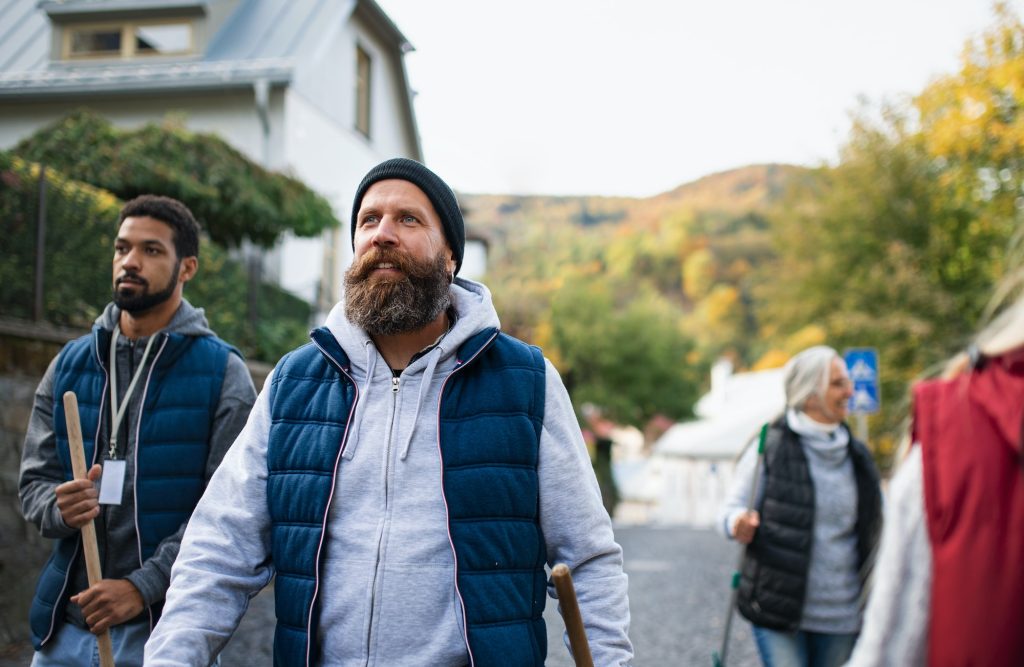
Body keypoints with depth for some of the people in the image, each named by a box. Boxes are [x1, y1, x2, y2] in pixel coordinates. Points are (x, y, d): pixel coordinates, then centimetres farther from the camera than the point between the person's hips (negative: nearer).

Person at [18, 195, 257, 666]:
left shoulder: (223, 373, -5)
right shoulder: (68, 366, 8)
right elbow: (34, 479, 9)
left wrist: (144, 586, -18)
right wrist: (59, 509, -13)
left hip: (167, 621, -3)